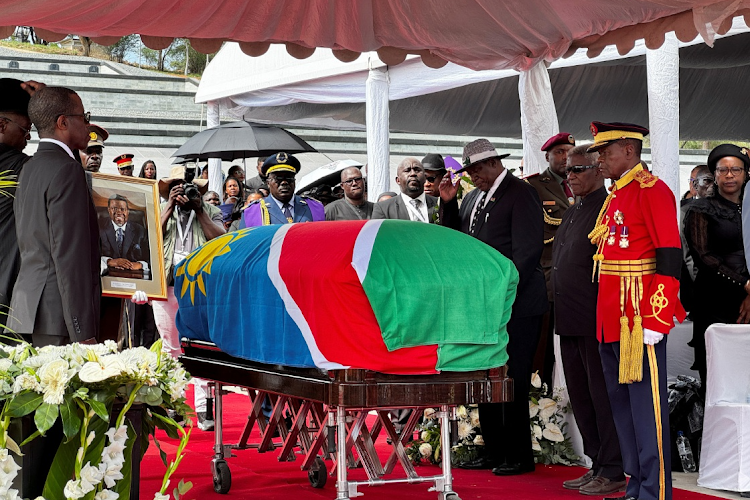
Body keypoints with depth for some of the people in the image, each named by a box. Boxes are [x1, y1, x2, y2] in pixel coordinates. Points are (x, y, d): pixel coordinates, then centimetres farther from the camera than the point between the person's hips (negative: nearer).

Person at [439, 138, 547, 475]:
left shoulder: (520, 194, -8)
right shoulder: (473, 197, 17)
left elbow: (527, 251, -14)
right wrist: (448, 204, 7)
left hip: (515, 305, -8)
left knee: (512, 382, -4)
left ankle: (519, 456, 4)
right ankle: (494, 451, 19)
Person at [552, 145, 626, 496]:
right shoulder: (571, 214, 19)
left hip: (596, 321, -9)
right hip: (570, 321, 9)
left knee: (603, 396, -4)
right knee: (580, 397, 13)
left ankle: (613, 472, 2)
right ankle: (597, 464, 22)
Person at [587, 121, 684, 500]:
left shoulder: (652, 191, -11)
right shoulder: (615, 196, 17)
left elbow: (669, 259, -16)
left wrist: (657, 321, -20)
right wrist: (605, 317, 19)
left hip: (640, 319, -9)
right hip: (612, 319, 9)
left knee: (645, 402, -5)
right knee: (620, 402, 12)